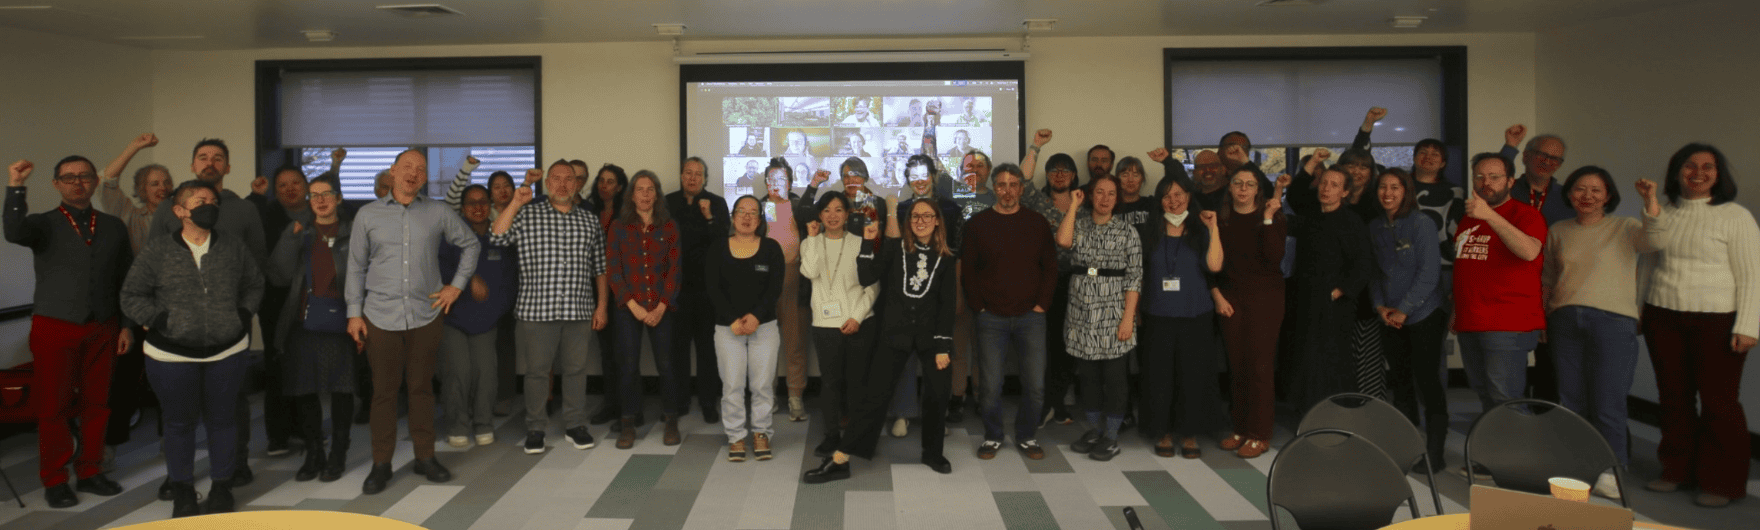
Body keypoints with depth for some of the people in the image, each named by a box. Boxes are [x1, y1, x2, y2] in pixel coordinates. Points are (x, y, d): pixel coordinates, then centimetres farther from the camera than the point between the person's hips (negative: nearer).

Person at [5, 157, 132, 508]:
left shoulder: (113, 227, 10)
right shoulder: (44, 224, 1)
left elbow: (125, 280, 11)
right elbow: (14, 233, -23)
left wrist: (126, 325, 8)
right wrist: (15, 188, -33)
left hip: (102, 330, 3)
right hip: (54, 328, -3)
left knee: (96, 403, 9)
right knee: (53, 406, 3)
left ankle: (89, 472, 21)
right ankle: (54, 480, 14)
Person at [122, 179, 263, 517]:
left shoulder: (234, 249, 2)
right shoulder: (158, 252, -4)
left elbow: (254, 285, 16)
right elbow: (131, 296, 0)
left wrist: (242, 315, 4)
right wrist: (161, 321, -9)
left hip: (227, 352, 2)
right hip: (173, 355, -1)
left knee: (223, 419, 10)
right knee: (179, 422, 11)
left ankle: (221, 488, 25)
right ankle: (182, 492, 25)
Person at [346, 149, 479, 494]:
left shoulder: (438, 213, 5)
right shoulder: (368, 215, 4)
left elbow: (470, 243, 16)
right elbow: (356, 266, 6)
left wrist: (457, 285, 9)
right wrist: (354, 312, 1)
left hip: (426, 315, 1)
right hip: (381, 317, -1)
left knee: (421, 388, 8)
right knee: (384, 391, 2)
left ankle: (425, 456, 18)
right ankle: (381, 464, 11)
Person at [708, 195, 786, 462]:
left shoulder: (771, 248, 4)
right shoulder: (718, 248, 5)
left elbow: (775, 288, -2)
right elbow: (713, 287, -2)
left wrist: (756, 316, -15)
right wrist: (733, 320, -12)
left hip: (764, 325, 0)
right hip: (727, 327, 0)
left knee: (762, 384, 1)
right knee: (732, 384, 0)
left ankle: (760, 432, 15)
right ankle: (736, 436, 11)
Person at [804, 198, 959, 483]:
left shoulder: (945, 258, 4)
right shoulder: (894, 248, 2)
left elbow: (947, 304, 1)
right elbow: (867, 278, -7)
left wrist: (943, 345, -4)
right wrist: (868, 242, -13)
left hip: (930, 336, 1)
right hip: (895, 334, -1)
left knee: (937, 396, 6)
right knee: (874, 394, -6)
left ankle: (933, 453, 29)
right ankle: (839, 460, -3)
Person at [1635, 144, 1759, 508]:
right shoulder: (1665, 212, 12)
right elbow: (1656, 243, -9)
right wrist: (1650, 204, -18)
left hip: (1717, 320, -4)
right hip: (1663, 316, 4)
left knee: (1719, 402, -3)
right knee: (1673, 397, 9)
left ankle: (1721, 484, 7)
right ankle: (1677, 471, 20)